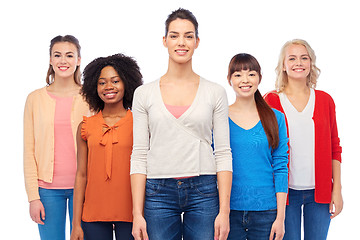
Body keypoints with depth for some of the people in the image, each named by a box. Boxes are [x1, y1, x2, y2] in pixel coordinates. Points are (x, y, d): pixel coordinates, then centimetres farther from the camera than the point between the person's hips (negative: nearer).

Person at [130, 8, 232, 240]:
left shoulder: (215, 93, 5)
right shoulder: (144, 94, 6)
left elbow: (223, 153, 2)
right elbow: (139, 155, 3)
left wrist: (224, 211, -5)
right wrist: (137, 214, -3)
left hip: (203, 192, 0)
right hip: (158, 193, 0)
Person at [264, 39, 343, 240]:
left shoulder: (325, 100, 7)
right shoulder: (271, 101, -1)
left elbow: (334, 149, 9)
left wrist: (337, 190, 4)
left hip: (319, 193, 2)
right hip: (285, 192, -2)